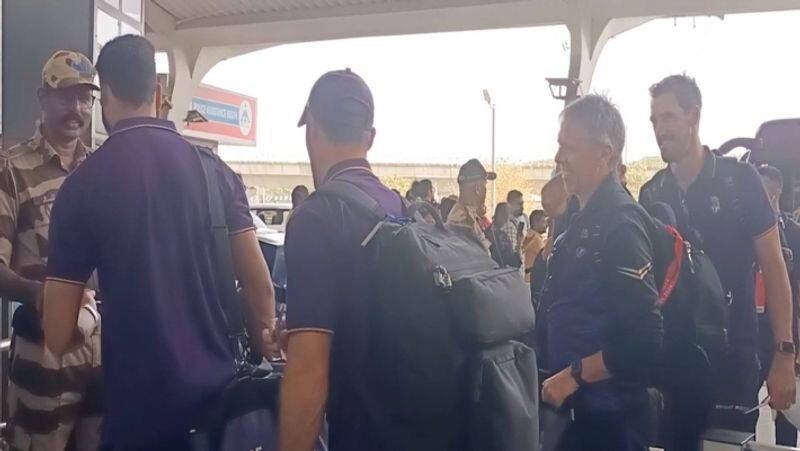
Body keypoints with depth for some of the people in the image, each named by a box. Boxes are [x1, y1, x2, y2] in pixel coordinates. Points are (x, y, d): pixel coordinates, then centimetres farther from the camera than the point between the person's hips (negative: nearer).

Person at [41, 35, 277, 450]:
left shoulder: (83, 183, -8)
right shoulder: (215, 169, -3)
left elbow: (58, 336, -6)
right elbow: (259, 283, -5)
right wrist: (265, 351, 11)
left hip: (138, 400, -2)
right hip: (219, 388, 3)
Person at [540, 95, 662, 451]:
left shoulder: (620, 224, -19)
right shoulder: (583, 221, 9)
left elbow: (643, 340, -24)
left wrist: (573, 376, -18)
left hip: (607, 415, -8)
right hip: (572, 406, 8)